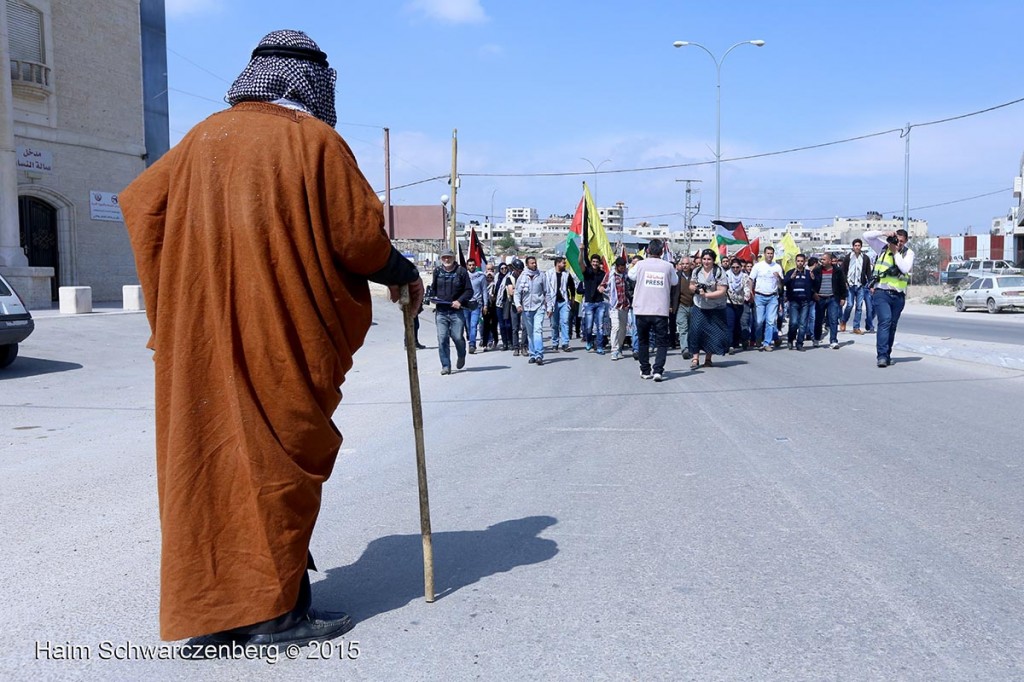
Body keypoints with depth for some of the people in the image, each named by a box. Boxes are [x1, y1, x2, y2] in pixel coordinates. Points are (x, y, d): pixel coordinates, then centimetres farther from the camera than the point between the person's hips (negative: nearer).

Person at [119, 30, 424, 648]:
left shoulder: (206, 136, 10)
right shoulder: (314, 140, -4)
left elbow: (140, 202, 15)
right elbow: (356, 236, -6)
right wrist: (404, 274, 11)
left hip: (201, 334, 5)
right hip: (281, 334, -5)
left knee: (209, 452, 10)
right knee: (279, 457, 3)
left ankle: (209, 611, 18)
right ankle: (275, 609, 10)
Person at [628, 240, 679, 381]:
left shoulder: (641, 264, -3)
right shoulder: (668, 266, -2)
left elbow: (631, 275, 16)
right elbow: (675, 282, 14)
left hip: (642, 310, 1)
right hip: (661, 311, -1)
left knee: (643, 341, 16)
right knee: (662, 342, 5)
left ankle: (645, 371, 18)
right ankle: (658, 370, -11)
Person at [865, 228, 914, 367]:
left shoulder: (908, 253, 7)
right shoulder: (883, 247, 6)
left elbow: (905, 268, -11)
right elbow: (866, 236, 0)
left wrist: (895, 252, -9)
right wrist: (884, 234, -9)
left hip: (899, 295, 3)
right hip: (881, 293, -3)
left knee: (892, 326, 9)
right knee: (885, 321, -19)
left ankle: (887, 355, 18)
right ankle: (882, 355, -24)